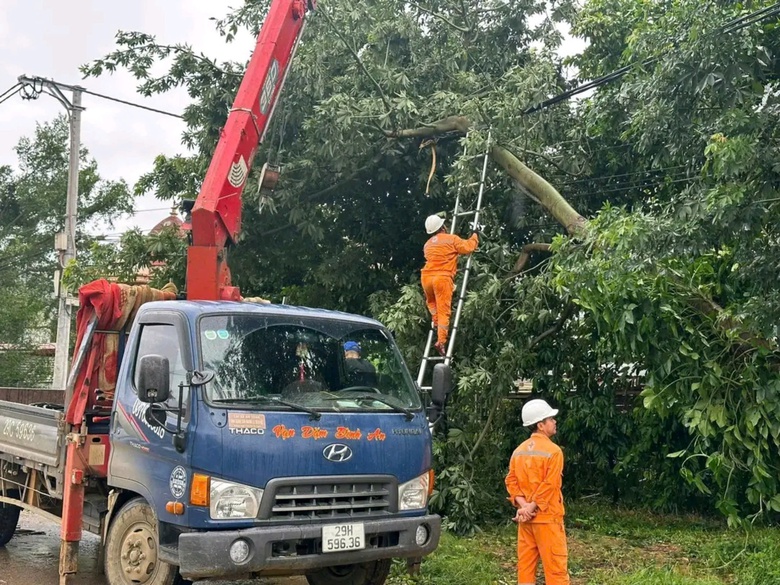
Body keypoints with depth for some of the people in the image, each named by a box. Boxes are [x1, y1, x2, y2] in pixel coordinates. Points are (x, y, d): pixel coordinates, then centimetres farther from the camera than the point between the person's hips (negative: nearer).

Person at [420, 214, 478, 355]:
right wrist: (474, 237, 21)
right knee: (444, 311, -4)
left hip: (426, 276, 5)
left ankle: (435, 321, 15)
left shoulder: (428, 244, 21)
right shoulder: (451, 239, 4)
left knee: (431, 302, 34)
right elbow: (468, 247, 2)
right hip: (443, 277, -5)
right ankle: (441, 341, -11)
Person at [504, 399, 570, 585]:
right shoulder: (553, 451, -12)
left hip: (524, 516, 7)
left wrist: (523, 505, -7)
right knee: (555, 566, -1)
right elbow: (548, 485, -18)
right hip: (547, 516, -7)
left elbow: (511, 481, 2)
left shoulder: (519, 451, 8)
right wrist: (530, 508, -13)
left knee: (525, 563, 9)